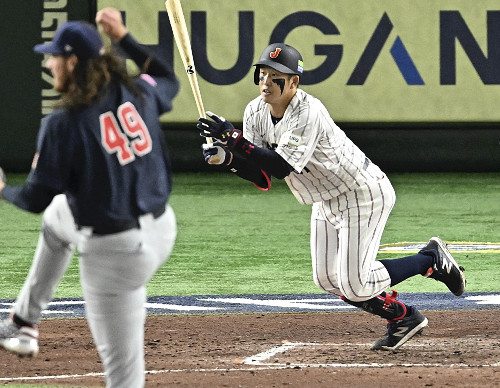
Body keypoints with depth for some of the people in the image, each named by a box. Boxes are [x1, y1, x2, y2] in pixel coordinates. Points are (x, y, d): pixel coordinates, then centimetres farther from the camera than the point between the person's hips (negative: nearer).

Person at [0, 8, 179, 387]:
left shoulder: (63, 123, -18)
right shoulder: (139, 93, 0)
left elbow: (36, 198, -12)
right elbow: (170, 79, 26)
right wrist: (124, 37, 24)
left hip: (114, 251, -8)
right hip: (161, 227, 8)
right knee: (57, 214, 34)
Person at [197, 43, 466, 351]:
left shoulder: (308, 114, -30)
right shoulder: (256, 112, -6)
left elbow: (282, 167, -39)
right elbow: (263, 177, -6)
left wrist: (234, 139, -42)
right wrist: (227, 158, -24)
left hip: (363, 193, -9)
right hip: (327, 201, 9)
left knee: (354, 284, -11)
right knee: (327, 279, 9)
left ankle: (432, 259, 10)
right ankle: (403, 318, 27)